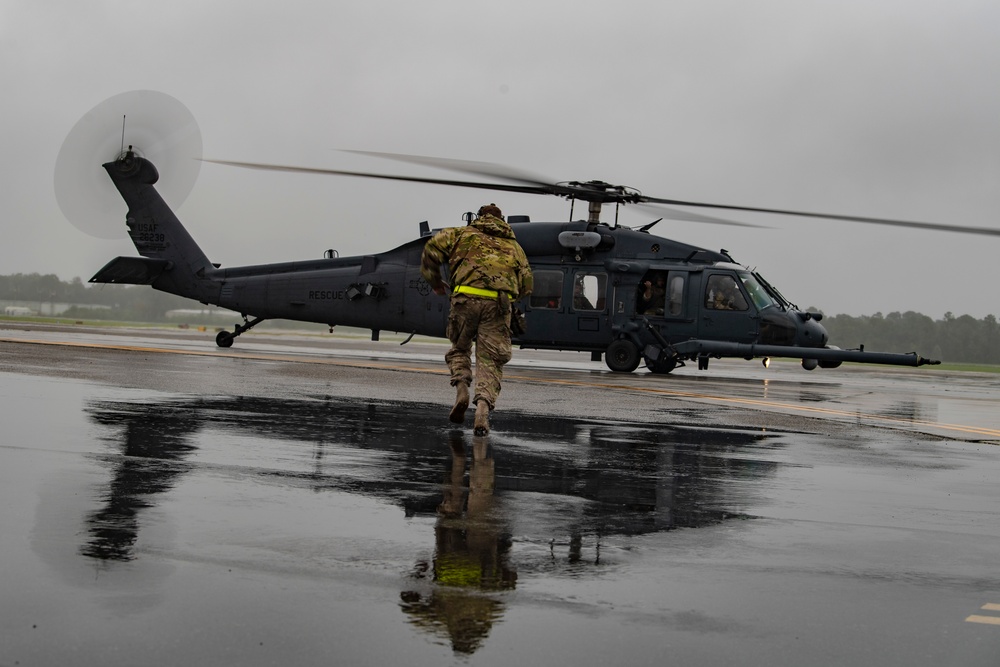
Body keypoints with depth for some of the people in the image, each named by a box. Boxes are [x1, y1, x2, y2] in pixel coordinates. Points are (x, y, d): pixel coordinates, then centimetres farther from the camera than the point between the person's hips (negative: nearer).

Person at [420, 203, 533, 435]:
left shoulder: (463, 234, 23)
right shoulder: (513, 245, 29)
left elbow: (433, 248, 7)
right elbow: (526, 285, 21)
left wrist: (434, 282, 18)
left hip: (466, 298, -1)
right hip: (498, 304, 1)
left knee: (459, 348, 20)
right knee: (490, 360, 2)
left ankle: (461, 388, -4)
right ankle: (483, 403, -21)